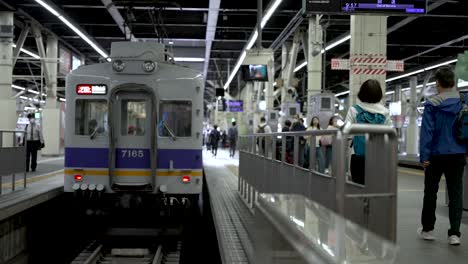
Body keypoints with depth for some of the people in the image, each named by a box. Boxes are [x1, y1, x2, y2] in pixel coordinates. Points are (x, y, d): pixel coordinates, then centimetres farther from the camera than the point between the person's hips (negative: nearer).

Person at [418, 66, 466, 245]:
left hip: (437, 155, -2)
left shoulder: (432, 105, -9)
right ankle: (454, 233, 0)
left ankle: (427, 229, 22)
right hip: (458, 155, 2)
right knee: (456, 193, 6)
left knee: (431, 192, 12)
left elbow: (427, 131, -12)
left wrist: (424, 156, -11)